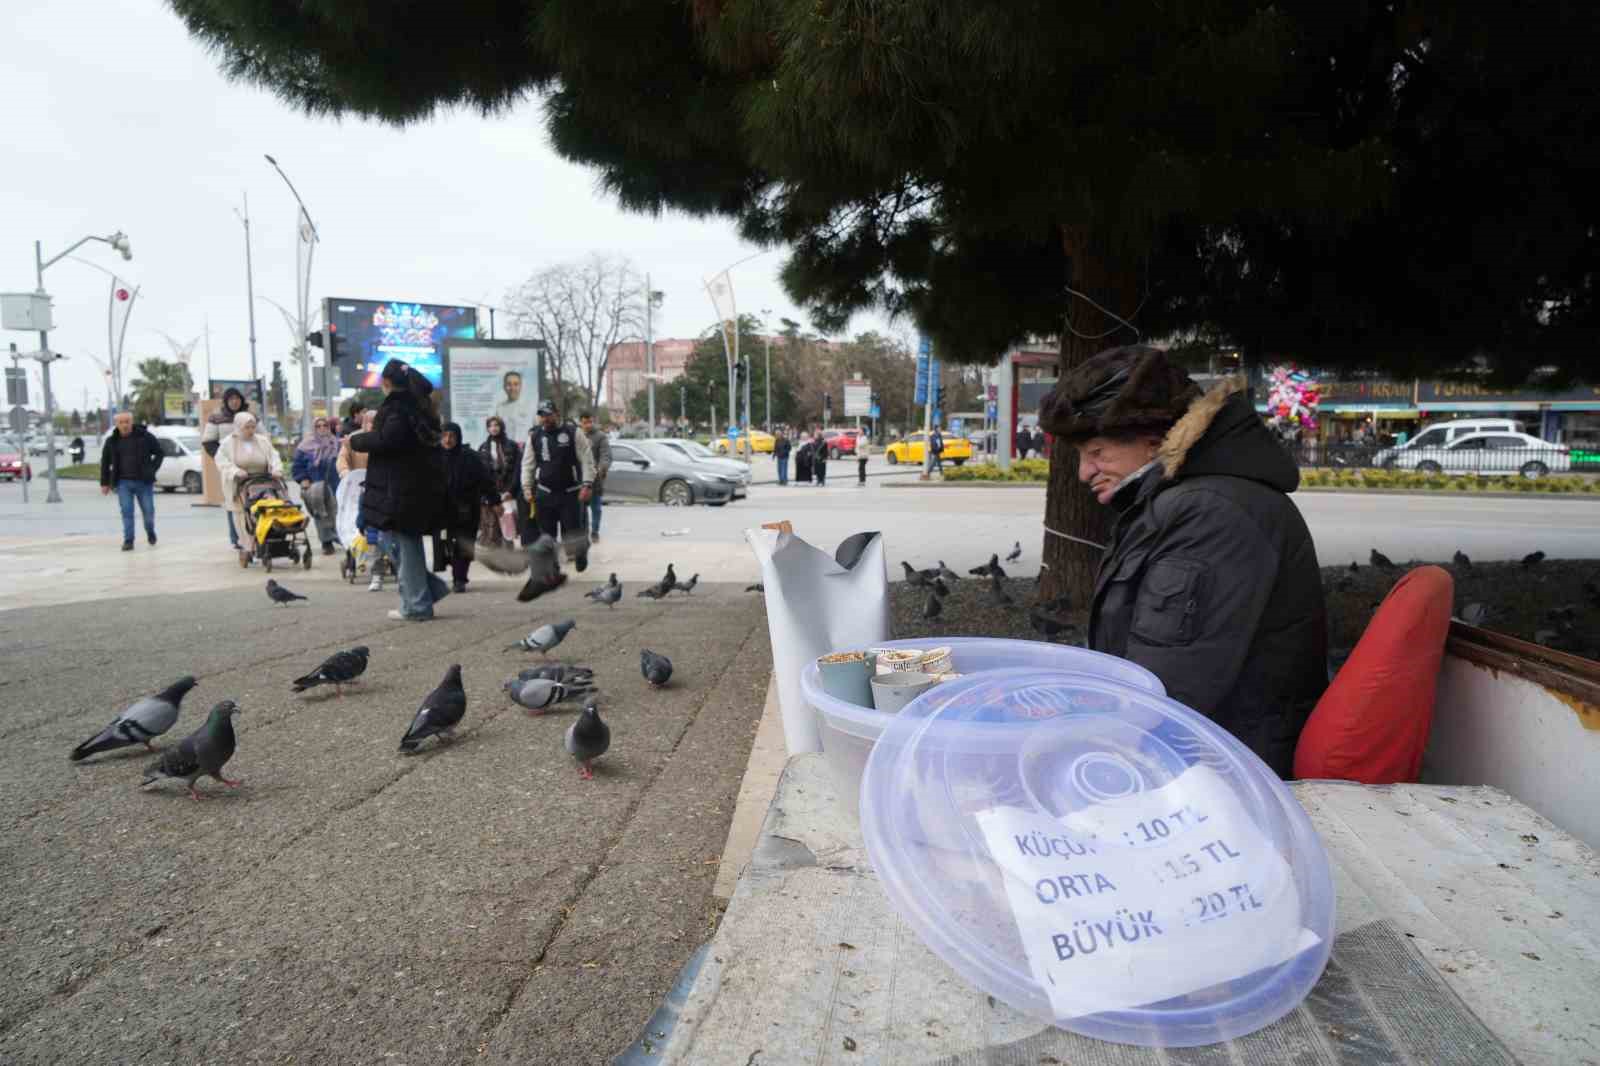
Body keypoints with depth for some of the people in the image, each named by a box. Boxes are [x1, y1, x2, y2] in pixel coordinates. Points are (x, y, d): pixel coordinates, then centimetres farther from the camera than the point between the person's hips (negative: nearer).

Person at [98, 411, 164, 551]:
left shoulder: (145, 436, -3)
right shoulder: (112, 441, 4)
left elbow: (159, 453, 6)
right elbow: (105, 462, 13)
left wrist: (152, 469, -6)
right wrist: (104, 483, 12)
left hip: (143, 481, -1)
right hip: (123, 482, 1)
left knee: (148, 510, 3)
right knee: (126, 511, -5)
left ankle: (150, 532, 31)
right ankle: (128, 540, -1)